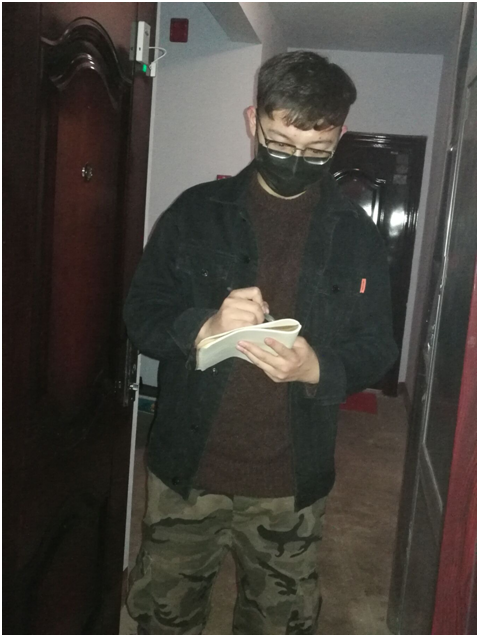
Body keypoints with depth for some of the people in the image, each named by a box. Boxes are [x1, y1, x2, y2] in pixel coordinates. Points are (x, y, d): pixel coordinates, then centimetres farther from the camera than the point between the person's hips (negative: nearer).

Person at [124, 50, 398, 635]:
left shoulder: (356, 235, 0)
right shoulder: (196, 211, -1)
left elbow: (376, 348, 1)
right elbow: (140, 312, -2)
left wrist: (317, 368, -21)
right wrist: (202, 327, -23)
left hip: (290, 484, 1)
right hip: (186, 470, 0)